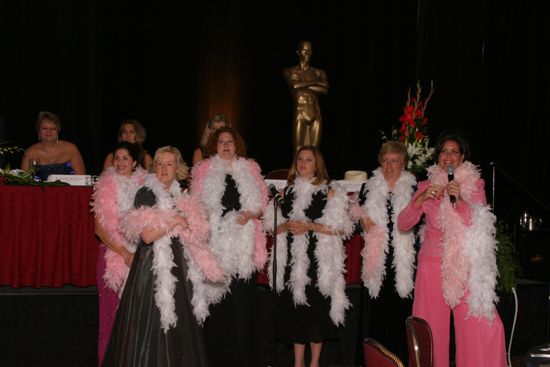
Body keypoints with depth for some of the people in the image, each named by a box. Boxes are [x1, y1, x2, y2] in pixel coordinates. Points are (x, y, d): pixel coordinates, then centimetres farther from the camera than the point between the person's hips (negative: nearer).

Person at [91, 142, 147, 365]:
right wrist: (123, 253, -11)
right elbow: (99, 228, -2)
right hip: (113, 254, -1)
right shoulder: (106, 187, 2)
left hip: (140, 255, 2)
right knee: (112, 311, -2)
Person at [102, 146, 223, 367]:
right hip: (153, 268, -7)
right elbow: (147, 235, -18)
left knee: (178, 326, 8)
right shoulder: (146, 193, -7)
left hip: (177, 269, 7)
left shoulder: (180, 197, 14)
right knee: (152, 326, -5)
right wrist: (174, 222, -12)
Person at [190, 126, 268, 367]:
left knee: (242, 300, -2)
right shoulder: (204, 170, 9)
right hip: (215, 242, -1)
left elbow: (262, 204, 12)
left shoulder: (250, 169, 13)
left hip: (242, 245, 1)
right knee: (216, 301, -2)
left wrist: (250, 214, -8)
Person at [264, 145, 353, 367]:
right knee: (295, 309, 5)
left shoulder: (329, 191, 1)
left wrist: (310, 226, -15)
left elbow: (340, 228, -7)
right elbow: (273, 226, 12)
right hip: (293, 260, 3)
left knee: (316, 309, -2)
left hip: (319, 260, -3)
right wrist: (287, 226, -8)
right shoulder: (287, 191, 13)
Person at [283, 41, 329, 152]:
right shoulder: (290, 71, 7)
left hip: (316, 115, 3)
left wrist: (302, 84, -6)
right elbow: (294, 85, -13)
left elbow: (324, 90, -5)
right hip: (300, 115, -3)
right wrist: (315, 82, -6)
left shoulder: (319, 72, 13)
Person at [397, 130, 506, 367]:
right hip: (433, 265, 1)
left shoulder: (475, 184, 7)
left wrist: (459, 199, -19)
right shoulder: (427, 186, 9)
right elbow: (402, 224, 2)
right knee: (430, 330, 0)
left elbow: (480, 223, -4)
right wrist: (422, 198, -13)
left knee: (484, 326, -12)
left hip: (466, 267, -1)